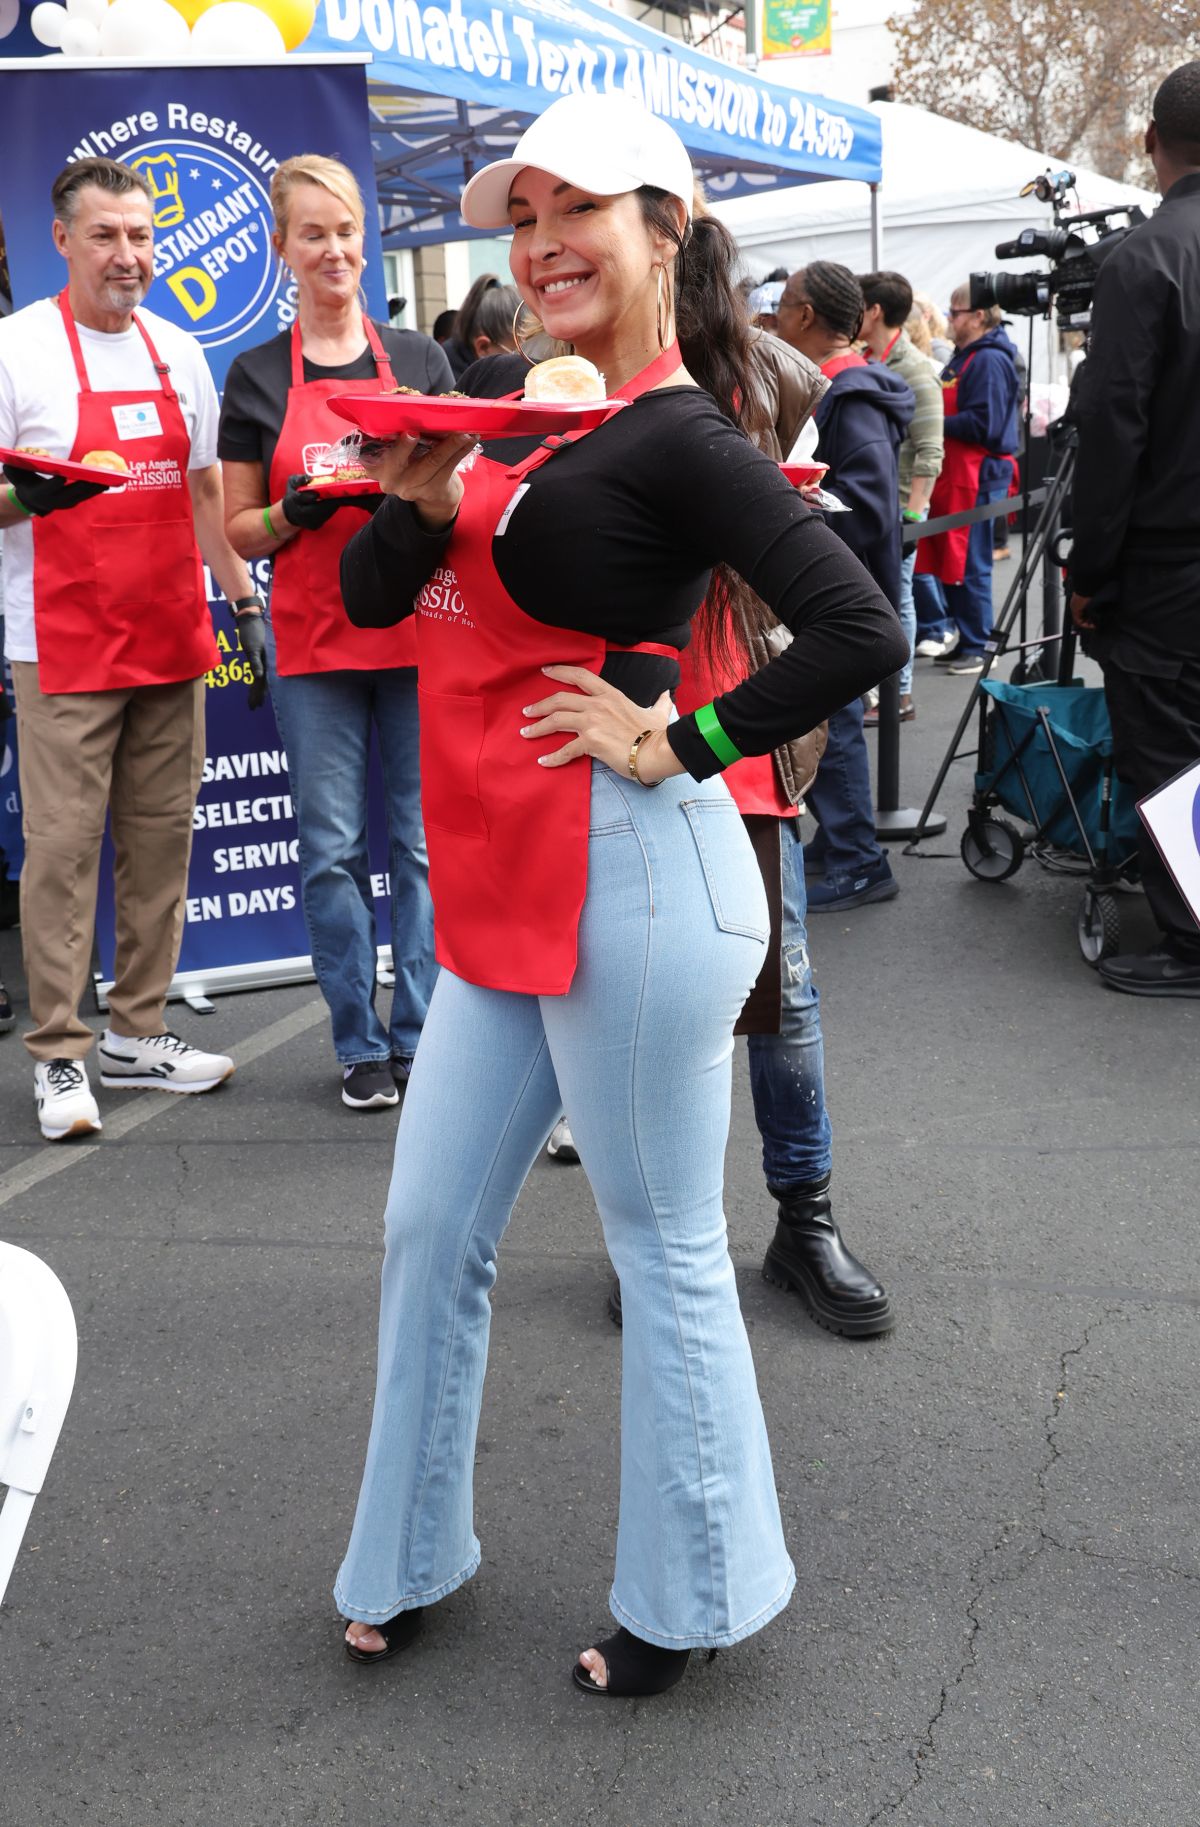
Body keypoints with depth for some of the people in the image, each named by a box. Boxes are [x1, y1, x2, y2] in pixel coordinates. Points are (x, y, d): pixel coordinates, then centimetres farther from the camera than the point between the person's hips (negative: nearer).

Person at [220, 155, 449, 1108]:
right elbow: (239, 529, 8)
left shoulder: (419, 357, 9)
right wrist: (295, 512, -13)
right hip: (312, 638, 0)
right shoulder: (257, 375, 7)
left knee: (426, 840, 3)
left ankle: (421, 1036, 15)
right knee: (333, 849, 3)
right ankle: (360, 1046, 15)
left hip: (418, 629, 1)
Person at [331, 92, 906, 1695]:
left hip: (631, 877, -9)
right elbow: (371, 597, 11)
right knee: (432, 1228, 16)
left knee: (664, 1246, 6)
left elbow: (860, 632, -23)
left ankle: (689, 1595, 27)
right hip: (506, 887, 9)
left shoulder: (679, 437, -12)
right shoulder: (532, 417, 13)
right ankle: (409, 1557, 35)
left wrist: (681, 744, -16)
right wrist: (421, 502, -8)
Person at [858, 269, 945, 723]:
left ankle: (900, 694, 7)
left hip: (895, 506, -8)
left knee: (895, 598, -1)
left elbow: (929, 452, -16)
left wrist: (912, 515, -21)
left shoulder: (914, 370, -12)